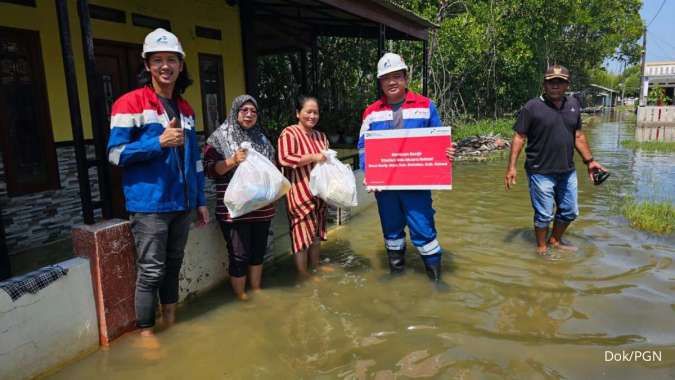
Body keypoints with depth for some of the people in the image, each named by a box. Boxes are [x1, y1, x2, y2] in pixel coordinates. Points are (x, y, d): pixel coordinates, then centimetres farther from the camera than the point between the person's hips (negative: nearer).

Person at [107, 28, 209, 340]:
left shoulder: (185, 109, 14)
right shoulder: (130, 103, -6)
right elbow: (115, 153, -10)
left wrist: (201, 201, 14)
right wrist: (159, 142, -21)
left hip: (181, 203, 6)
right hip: (149, 204, -6)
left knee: (173, 265, 16)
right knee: (151, 270, -1)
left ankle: (171, 323, 30)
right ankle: (145, 332, 14)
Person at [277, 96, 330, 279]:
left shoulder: (321, 136, 15)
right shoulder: (289, 133, -10)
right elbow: (284, 159, -23)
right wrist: (313, 157, -22)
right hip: (299, 193, -8)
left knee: (316, 232, 16)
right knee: (303, 232, -2)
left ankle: (315, 267, 31)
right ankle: (303, 275, 10)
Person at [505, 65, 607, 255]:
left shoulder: (573, 104, 7)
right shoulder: (532, 107, -11)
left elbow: (578, 136, 15)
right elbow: (519, 138, -11)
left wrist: (589, 160, 13)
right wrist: (512, 166, -16)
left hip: (567, 171, 6)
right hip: (541, 172, -6)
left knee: (569, 211, 17)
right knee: (544, 214, 5)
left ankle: (555, 240, 40)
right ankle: (542, 247, 27)